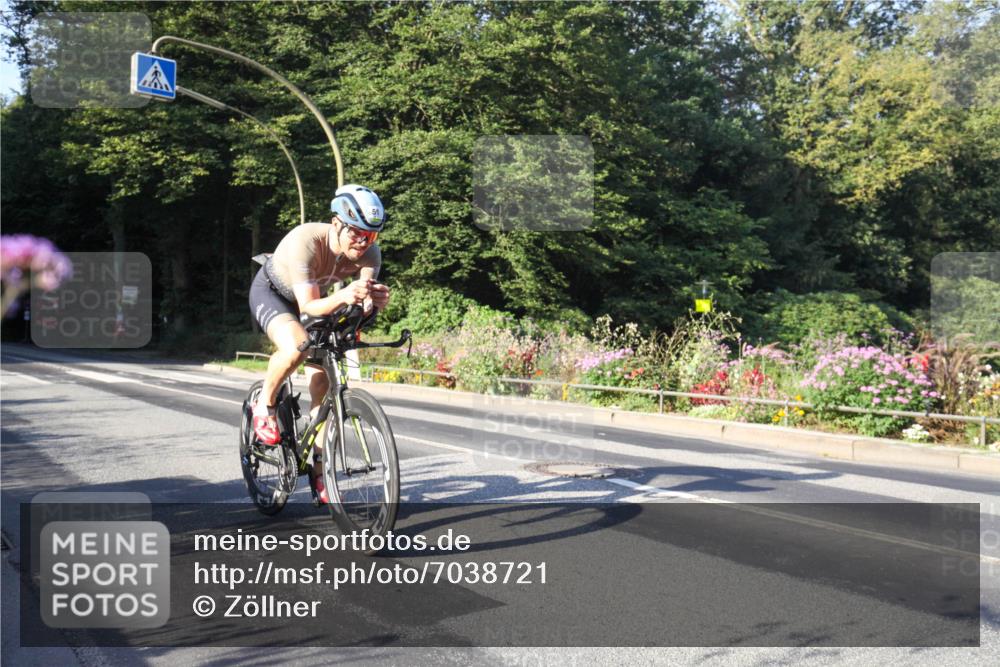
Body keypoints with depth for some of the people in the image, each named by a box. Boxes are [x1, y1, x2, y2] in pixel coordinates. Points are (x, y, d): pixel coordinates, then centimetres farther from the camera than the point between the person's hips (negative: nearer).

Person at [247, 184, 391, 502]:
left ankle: (318, 475, 10)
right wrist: (342, 296, -61)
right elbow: (308, 306, -41)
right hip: (271, 292, -4)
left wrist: (376, 298, -58)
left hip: (313, 300, 5)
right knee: (297, 345, -37)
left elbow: (366, 303, -34)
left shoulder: (369, 252, -25)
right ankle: (265, 405, -7)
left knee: (323, 386, -4)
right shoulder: (305, 241, -39)